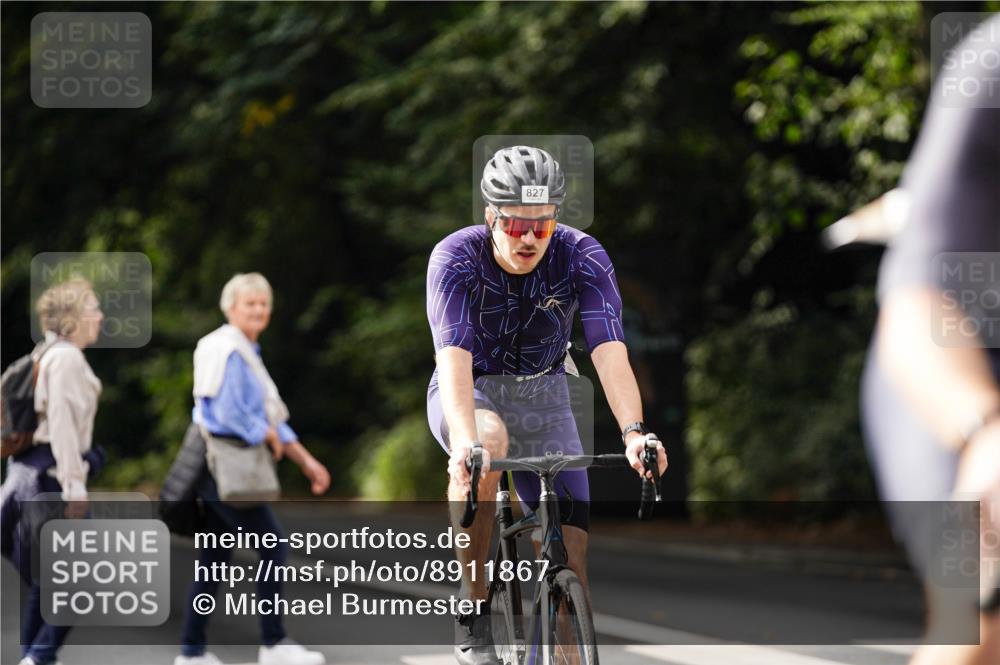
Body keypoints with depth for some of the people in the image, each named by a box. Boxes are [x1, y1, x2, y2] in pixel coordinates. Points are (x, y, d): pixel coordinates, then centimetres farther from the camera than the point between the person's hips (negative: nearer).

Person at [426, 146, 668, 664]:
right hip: (470, 394, -2)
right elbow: (454, 356, -36)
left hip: (542, 398, 2)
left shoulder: (583, 259, -19)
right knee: (488, 443, -38)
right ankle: (472, 607, -25)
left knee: (570, 558, -10)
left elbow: (609, 351, -30)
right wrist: (465, 441, -53)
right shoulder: (456, 258, -24)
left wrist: (633, 432, -47)